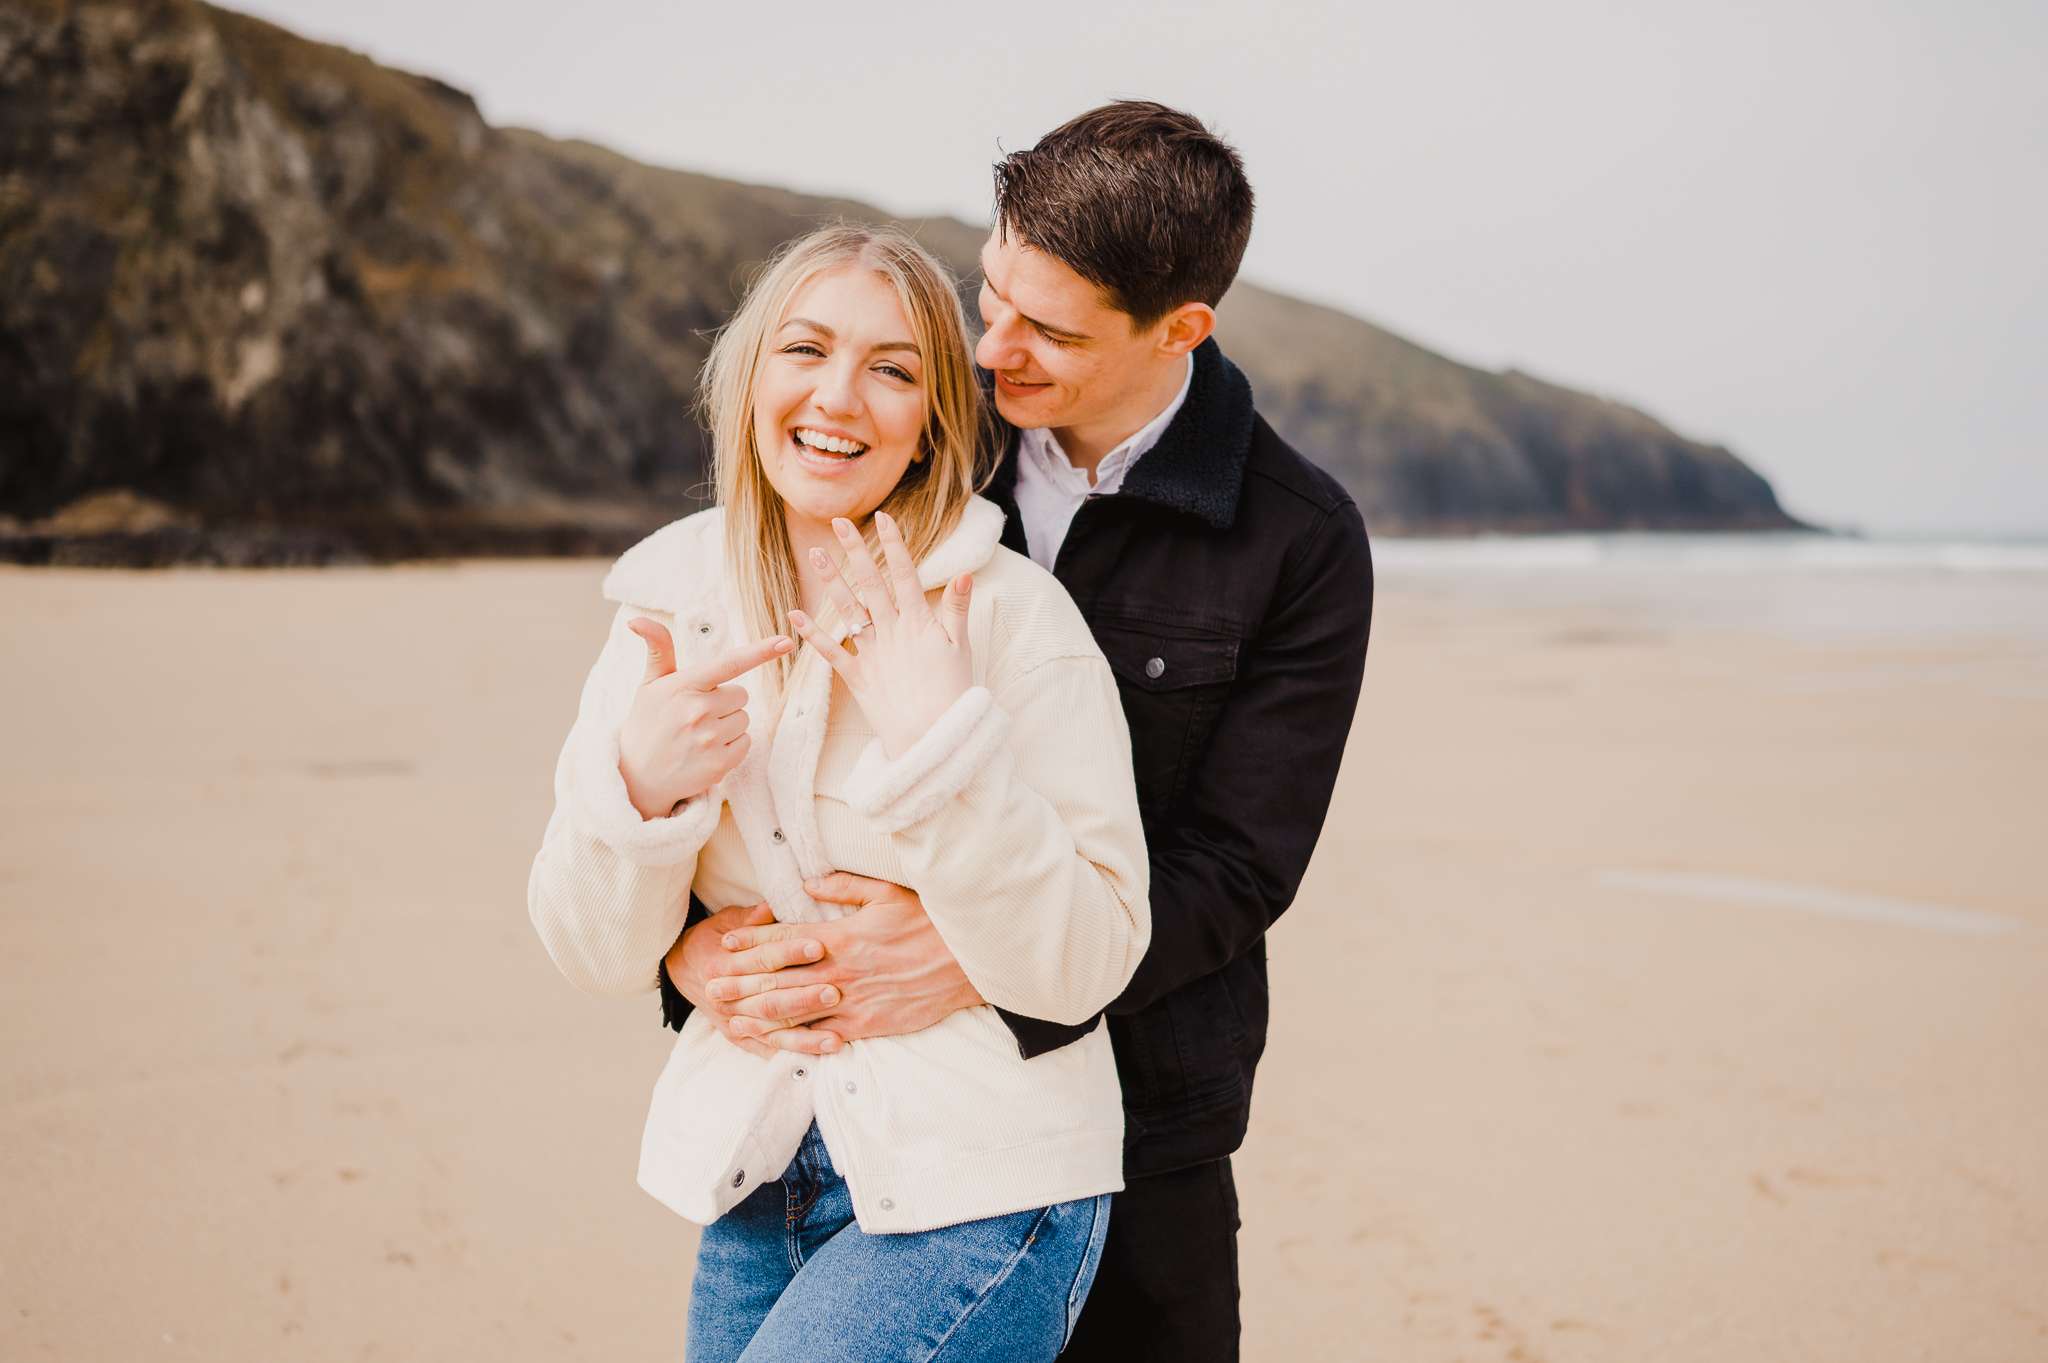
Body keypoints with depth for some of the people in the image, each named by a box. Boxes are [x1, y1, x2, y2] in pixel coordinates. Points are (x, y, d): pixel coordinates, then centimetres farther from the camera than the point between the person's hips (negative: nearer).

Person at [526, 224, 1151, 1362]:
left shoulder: (1010, 613, -12)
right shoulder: (675, 599, 1)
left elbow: (1083, 967, -17)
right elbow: (599, 956, 1)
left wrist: (942, 736, -25)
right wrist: (637, 786, -18)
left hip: (976, 1190, -4)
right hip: (757, 1186, 5)